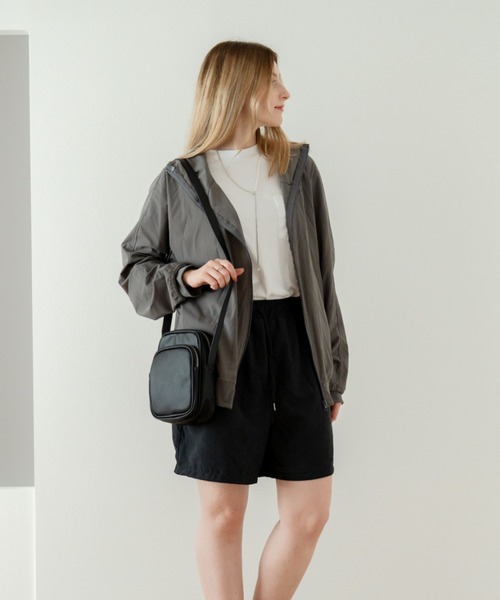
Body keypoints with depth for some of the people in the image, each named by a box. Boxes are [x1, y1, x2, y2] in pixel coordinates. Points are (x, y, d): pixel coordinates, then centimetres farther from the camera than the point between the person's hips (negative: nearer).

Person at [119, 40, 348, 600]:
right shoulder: (180, 180, 3)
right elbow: (136, 268, 11)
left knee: (309, 512, 3)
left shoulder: (298, 169, 11)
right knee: (222, 512, 2)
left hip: (296, 343, 3)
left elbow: (322, 275, 12)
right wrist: (188, 276, -9)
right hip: (221, 354, -3)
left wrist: (334, 370, 10)